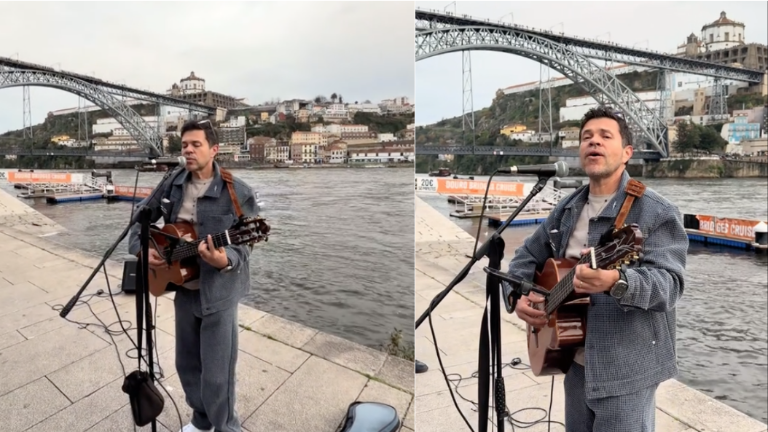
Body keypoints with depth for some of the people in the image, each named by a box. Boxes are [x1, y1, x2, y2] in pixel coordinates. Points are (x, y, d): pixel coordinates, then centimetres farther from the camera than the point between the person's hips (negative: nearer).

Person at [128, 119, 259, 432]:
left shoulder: (237, 192, -15)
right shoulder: (172, 185, 3)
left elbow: (243, 242, -16)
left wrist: (225, 260, -36)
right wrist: (141, 249, -2)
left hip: (218, 291, -6)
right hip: (183, 289, 6)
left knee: (216, 373, 2)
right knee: (187, 364, 21)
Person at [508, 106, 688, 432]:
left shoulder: (657, 212, -12)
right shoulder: (566, 209, 7)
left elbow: (670, 284, -23)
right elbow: (527, 256, 14)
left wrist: (617, 282, -43)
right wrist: (518, 296, -4)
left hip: (626, 368, -6)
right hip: (575, 362, 6)